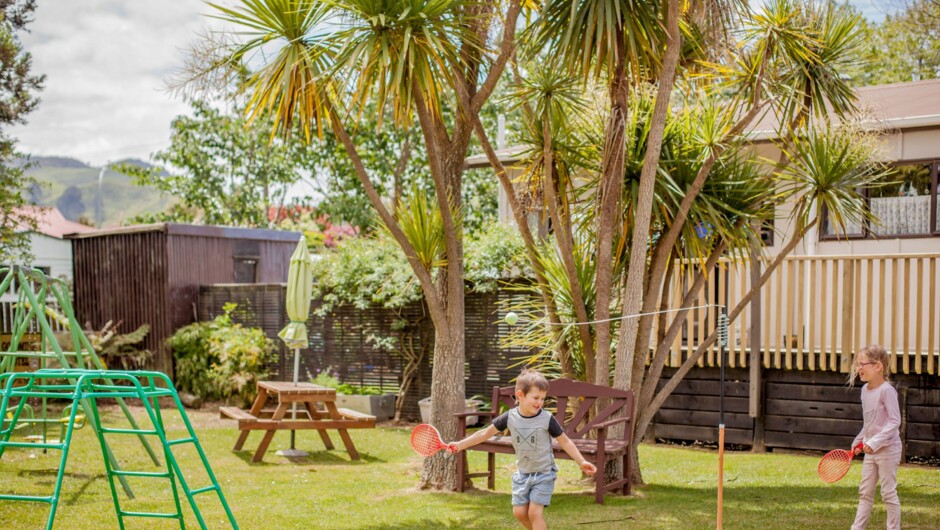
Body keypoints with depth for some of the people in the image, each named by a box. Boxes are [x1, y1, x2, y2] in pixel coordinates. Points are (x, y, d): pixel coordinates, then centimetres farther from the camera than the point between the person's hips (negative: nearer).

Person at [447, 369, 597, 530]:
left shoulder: (547, 419, -18)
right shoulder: (509, 417, -11)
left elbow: (565, 441, -9)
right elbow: (485, 433, -2)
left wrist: (581, 462, -16)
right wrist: (460, 445, -6)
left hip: (544, 474, -4)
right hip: (523, 473, 4)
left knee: (534, 512, -10)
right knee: (519, 512, 6)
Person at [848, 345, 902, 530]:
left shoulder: (886, 390, -17)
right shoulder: (865, 390, 8)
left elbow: (894, 421, -21)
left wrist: (875, 442, -26)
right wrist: (859, 441, 18)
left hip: (887, 450, -8)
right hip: (870, 451, 8)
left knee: (888, 492, 0)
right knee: (865, 492, 11)